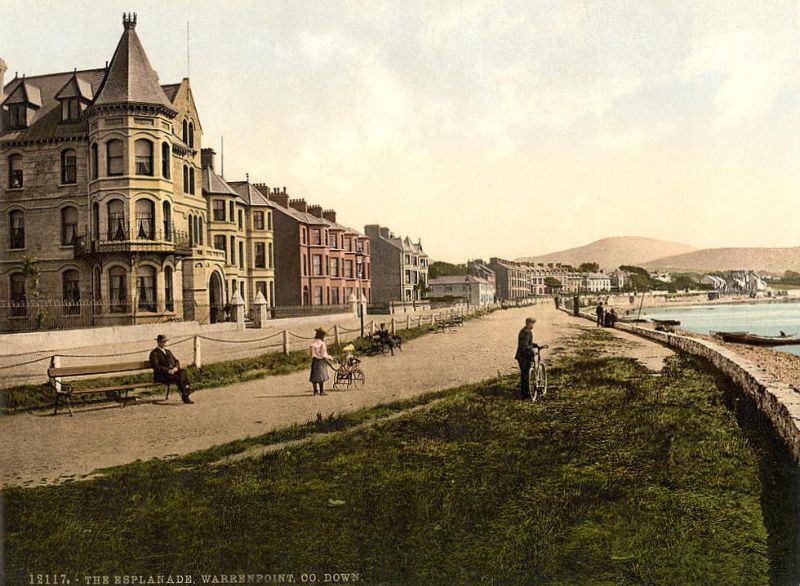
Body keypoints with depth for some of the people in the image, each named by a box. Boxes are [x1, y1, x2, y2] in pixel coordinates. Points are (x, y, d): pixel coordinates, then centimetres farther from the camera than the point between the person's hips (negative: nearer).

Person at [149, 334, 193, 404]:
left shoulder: (168, 352, 24)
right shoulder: (154, 353, 1)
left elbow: (176, 361, 18)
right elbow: (155, 367, -12)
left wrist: (176, 368, -6)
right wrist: (168, 370, -20)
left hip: (172, 371, 6)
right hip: (161, 375, -6)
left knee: (182, 372, -27)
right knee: (178, 377, -32)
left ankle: (187, 388, -41)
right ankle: (184, 397, -29)